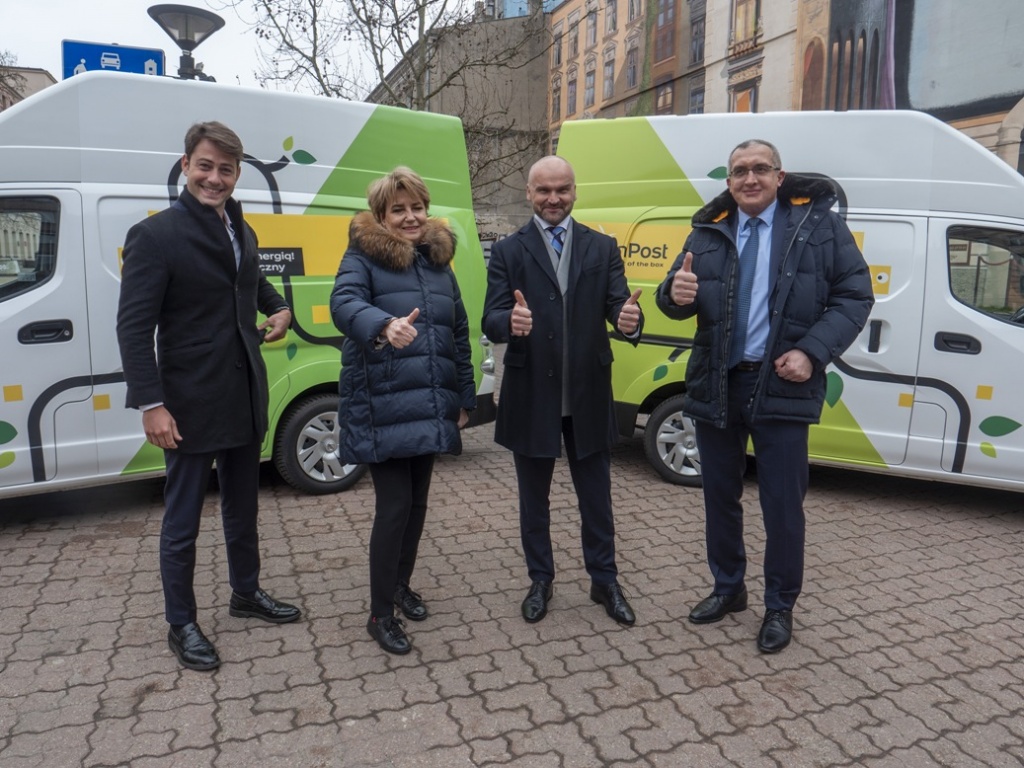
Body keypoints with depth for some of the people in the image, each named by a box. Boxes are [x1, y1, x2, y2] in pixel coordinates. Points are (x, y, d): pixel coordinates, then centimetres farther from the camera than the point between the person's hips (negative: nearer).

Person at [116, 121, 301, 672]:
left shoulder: (241, 231, 9)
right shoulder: (155, 235, -13)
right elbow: (133, 327, -15)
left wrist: (278, 309, 10)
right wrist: (151, 404, -20)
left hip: (245, 400, 7)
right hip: (191, 406, -7)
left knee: (242, 508, 21)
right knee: (182, 523, 7)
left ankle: (246, 592, 39)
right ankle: (181, 626, 24)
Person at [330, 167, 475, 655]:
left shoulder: (438, 260, 13)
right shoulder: (363, 256, -3)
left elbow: (459, 333, 17)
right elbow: (344, 304, -24)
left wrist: (465, 396, 16)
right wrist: (384, 324, -45)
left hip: (430, 405, 6)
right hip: (382, 406, -6)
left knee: (417, 501, 14)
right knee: (395, 505, -6)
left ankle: (401, 585, 35)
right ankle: (380, 615, 11)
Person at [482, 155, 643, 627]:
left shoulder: (602, 248, 6)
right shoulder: (508, 252, 0)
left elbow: (617, 303, -5)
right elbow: (490, 321, -9)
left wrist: (629, 320, -30)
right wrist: (511, 322, -33)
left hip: (588, 395, 1)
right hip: (530, 397, -1)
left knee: (596, 495, 13)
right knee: (533, 498, 14)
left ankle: (604, 581, 31)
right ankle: (540, 581, 33)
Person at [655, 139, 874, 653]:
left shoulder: (819, 224, 1)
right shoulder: (708, 232, 8)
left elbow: (855, 295, -1)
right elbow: (679, 302, 4)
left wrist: (812, 352, -14)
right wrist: (675, 294, -21)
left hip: (781, 386, -3)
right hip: (715, 384, 3)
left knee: (783, 504, 4)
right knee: (719, 495, 14)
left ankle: (780, 607, 24)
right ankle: (728, 588, 34)